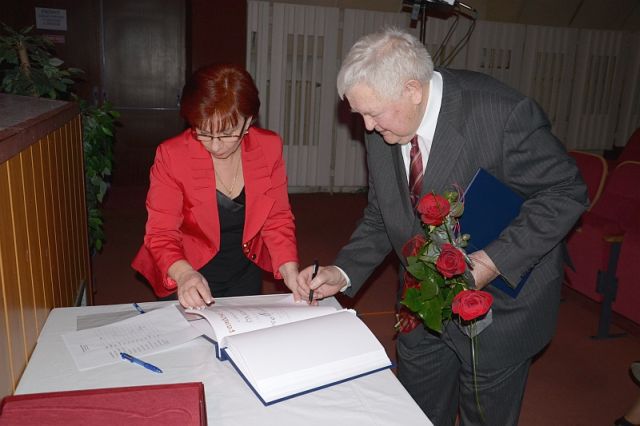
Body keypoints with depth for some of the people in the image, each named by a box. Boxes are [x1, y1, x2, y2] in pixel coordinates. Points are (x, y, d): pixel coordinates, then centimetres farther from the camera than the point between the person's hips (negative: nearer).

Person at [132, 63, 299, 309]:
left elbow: (277, 219, -8)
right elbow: (161, 233, -19)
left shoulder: (269, 148, -13)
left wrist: (289, 270, -23)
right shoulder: (171, 156, -20)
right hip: (187, 280, -2)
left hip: (246, 276, 2)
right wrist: (184, 274, -39)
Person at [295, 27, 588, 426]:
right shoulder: (382, 132, -7)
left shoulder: (503, 112, -25)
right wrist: (343, 273, -10)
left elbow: (565, 192, -17)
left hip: (499, 303, -5)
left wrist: (495, 260, -28)